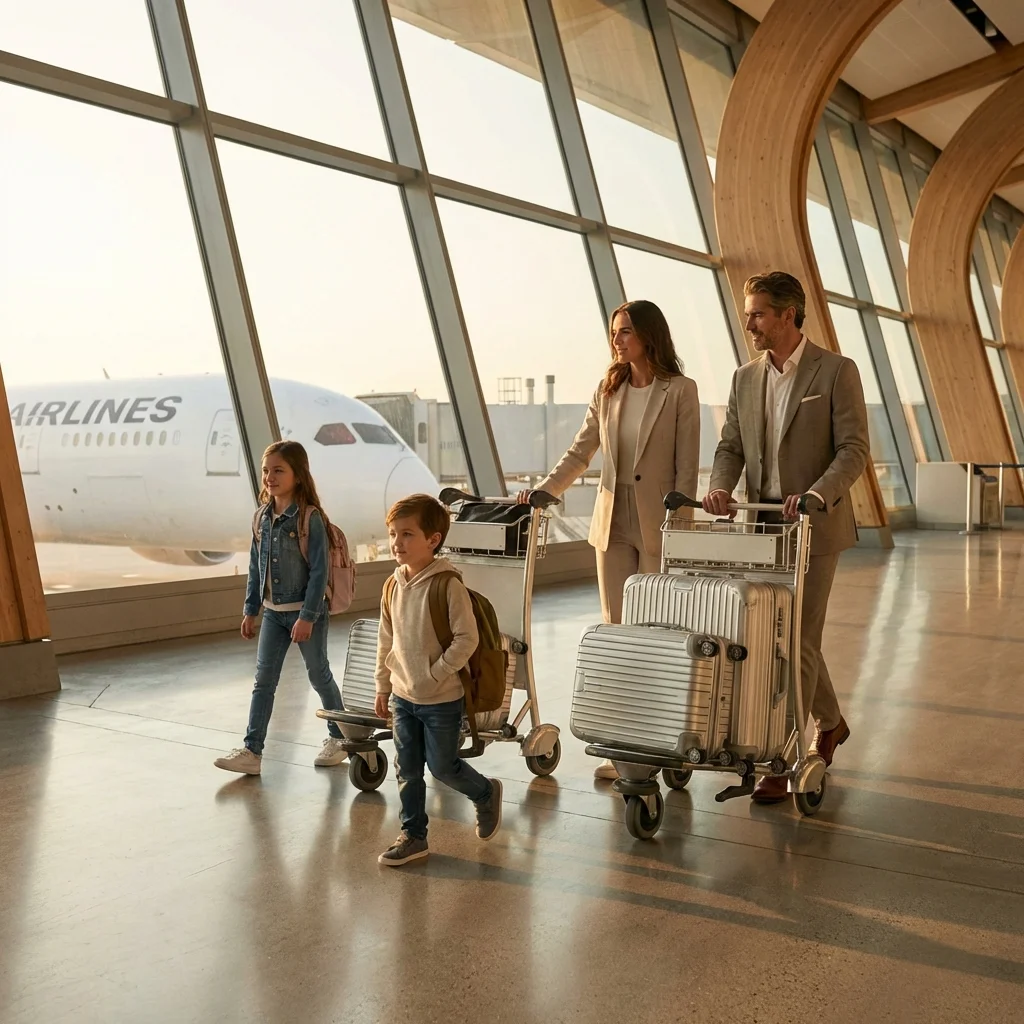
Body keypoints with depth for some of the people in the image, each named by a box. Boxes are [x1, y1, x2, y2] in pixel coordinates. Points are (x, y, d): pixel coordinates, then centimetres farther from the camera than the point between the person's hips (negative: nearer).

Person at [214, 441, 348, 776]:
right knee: (263, 680, 2)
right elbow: (255, 568, 10)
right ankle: (252, 751, 5)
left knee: (319, 676, 9)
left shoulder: (310, 518, -16)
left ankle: (339, 738, 28)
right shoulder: (262, 517, 3)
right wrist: (250, 610, 10)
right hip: (273, 612, 5)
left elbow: (319, 571, -17)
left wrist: (307, 617, -20)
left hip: (306, 612, -5)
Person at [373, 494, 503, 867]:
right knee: (407, 770, 12)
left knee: (443, 767, 5)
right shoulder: (393, 587, 2)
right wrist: (383, 686, 14)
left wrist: (436, 674, -18)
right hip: (403, 697, 6)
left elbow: (468, 638, -19)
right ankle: (413, 836, 25)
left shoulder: (448, 585, -19)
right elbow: (386, 642, 12)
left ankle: (486, 794, 33)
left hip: (442, 699, -6)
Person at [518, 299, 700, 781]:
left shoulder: (680, 391, -4)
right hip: (612, 524, 5)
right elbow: (579, 453, 10)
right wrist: (542, 492, -2)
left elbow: (687, 467, -7)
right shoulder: (608, 390, 10)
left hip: (658, 525, -5)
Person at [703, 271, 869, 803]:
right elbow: (731, 447, 8)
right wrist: (720, 487, -13)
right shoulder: (744, 379, 10)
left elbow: (854, 449, -11)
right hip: (763, 528, 6)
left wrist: (815, 496, -27)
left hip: (815, 527, -6)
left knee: (797, 641, -5)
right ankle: (830, 723, 38)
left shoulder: (837, 371, -6)